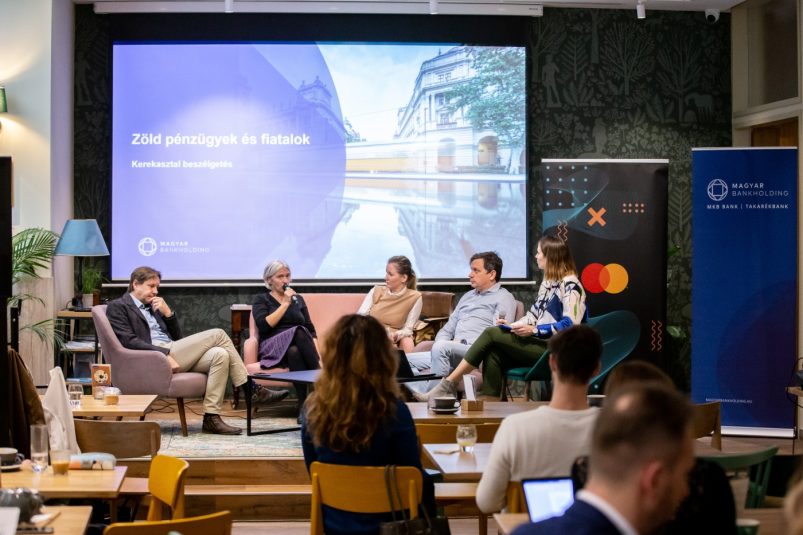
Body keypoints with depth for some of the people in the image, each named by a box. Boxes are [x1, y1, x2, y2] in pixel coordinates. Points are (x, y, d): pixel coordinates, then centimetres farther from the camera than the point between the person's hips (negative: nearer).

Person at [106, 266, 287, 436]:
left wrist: (168, 313, 6)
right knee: (217, 334, -15)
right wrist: (164, 354, -21)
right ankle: (252, 390, -8)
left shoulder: (153, 307, 28)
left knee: (220, 354, -19)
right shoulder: (117, 307, 5)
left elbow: (177, 337, 23)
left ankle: (211, 418, -22)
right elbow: (129, 341, -11)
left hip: (169, 354, 8)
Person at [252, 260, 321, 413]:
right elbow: (264, 325, -7)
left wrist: (315, 352, -4)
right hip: (272, 348, -3)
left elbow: (311, 330, 15)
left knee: (294, 352, -37)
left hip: (295, 349, 3)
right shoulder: (261, 300, 14)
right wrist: (285, 304, -5)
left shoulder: (298, 299, 23)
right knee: (299, 332, -35)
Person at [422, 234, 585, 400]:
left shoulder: (570, 285, -8)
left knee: (491, 333, -17)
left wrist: (534, 330, -22)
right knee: (493, 354, -19)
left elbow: (570, 325, -18)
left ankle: (449, 384, -15)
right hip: (539, 344, 8)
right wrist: (512, 325, 3)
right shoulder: (547, 283, 21)